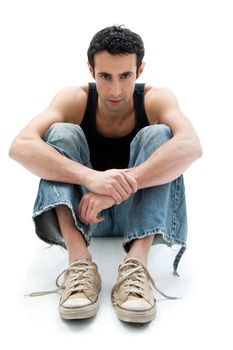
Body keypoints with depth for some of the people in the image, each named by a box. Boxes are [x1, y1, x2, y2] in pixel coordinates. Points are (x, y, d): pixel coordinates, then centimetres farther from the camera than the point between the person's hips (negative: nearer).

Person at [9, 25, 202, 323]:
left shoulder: (156, 99, -13)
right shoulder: (74, 100, -12)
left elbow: (191, 146, -35)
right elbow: (21, 146, -30)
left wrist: (118, 190, -45)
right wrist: (91, 177, -47)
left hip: (140, 213, 0)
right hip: (80, 212, 1)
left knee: (158, 135, -23)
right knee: (61, 132, -21)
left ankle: (136, 263, -37)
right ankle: (79, 261, -36)